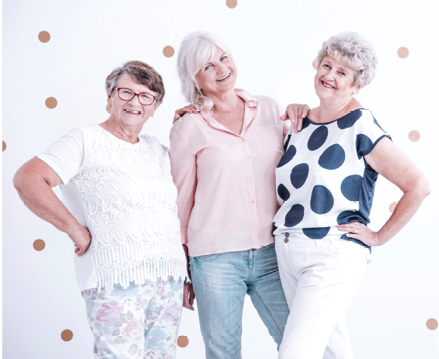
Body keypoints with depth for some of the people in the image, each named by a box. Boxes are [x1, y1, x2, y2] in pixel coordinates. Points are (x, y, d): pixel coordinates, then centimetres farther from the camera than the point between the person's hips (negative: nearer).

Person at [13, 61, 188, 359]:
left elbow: (177, 208, 24)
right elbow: (27, 179, -13)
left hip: (169, 278, 6)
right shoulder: (86, 141, -2)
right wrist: (75, 229, -14)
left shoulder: (158, 150, 16)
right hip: (114, 280, -6)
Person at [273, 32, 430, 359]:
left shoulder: (361, 127, -12)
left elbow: (418, 186, -14)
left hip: (334, 255, -7)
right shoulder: (299, 123, 8)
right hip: (287, 252, 7)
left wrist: (379, 237, -9)